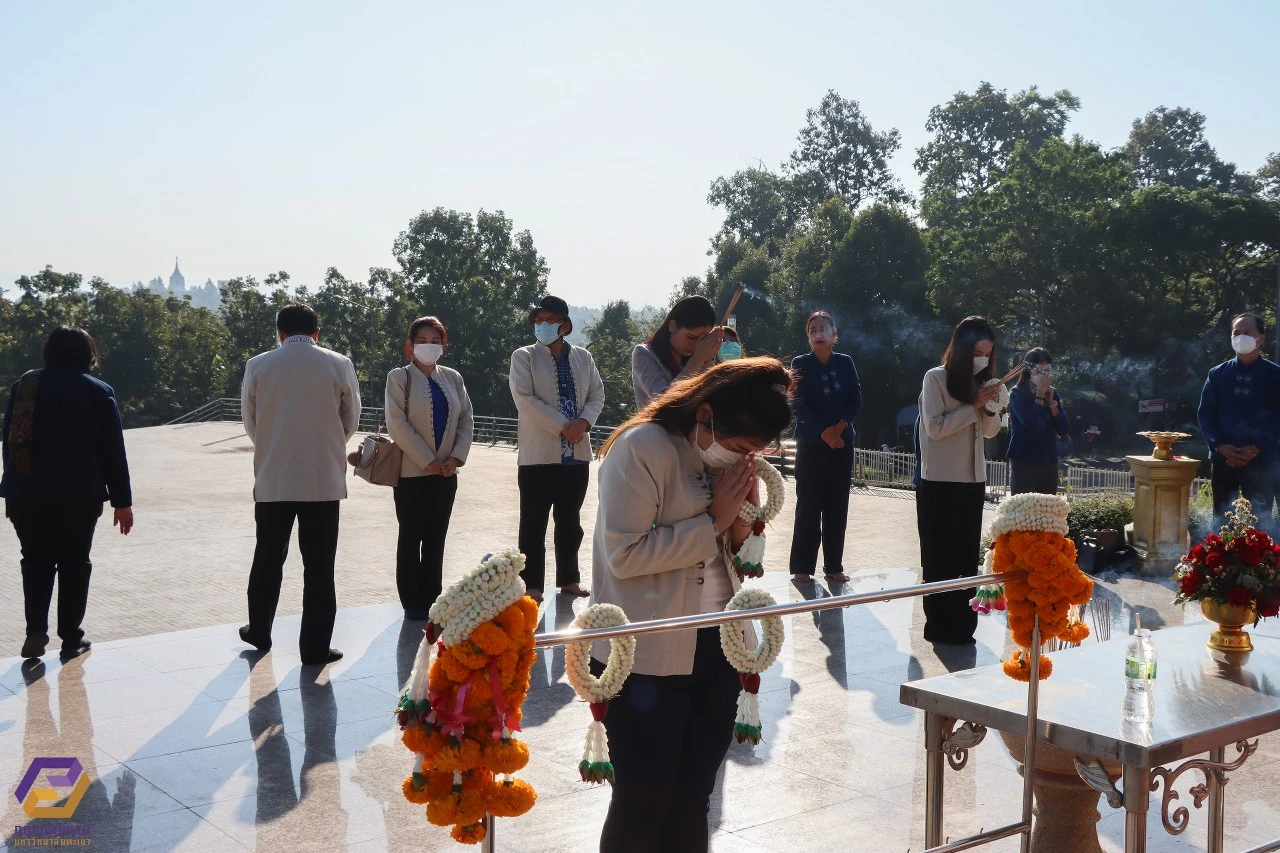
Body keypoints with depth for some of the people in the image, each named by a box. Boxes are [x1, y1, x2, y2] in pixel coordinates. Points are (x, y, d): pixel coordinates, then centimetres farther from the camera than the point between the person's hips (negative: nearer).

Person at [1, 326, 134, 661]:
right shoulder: (99, 392, -1)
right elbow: (113, 451, -2)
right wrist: (122, 501, 2)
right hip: (80, 495, -2)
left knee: (36, 561, 14)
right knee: (74, 564, 8)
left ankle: (36, 630, 2)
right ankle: (71, 638, 10)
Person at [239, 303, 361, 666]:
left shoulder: (258, 366, -2)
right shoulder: (339, 365, -4)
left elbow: (250, 423, 7)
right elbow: (351, 422, 6)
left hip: (272, 480, 2)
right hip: (324, 481, -1)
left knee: (268, 560, 18)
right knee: (319, 567, 5)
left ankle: (259, 632, 33)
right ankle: (315, 647, 8)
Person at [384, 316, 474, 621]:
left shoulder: (452, 378, 8)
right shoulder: (399, 377, -5)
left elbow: (467, 420, 8)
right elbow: (398, 425, -12)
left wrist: (456, 457, -7)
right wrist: (428, 461, -15)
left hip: (445, 473, 4)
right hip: (411, 471, -4)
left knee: (436, 538, 10)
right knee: (411, 538, 4)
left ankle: (432, 599, 18)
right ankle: (413, 603, 11)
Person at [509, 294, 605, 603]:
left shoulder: (583, 357, 10)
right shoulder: (523, 357, -2)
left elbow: (597, 395, 8)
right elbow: (525, 400, -12)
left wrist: (584, 421, -12)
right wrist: (563, 426, -17)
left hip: (577, 452, 4)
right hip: (539, 452, -4)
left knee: (570, 520, 13)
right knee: (534, 523, 0)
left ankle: (569, 578, 23)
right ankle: (532, 584, 7)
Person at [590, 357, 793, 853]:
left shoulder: (731, 456, 8)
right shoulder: (642, 448, -15)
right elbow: (625, 554, -22)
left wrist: (741, 524, -7)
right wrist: (712, 523, -17)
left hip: (717, 648, 7)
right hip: (648, 655, -7)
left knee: (693, 800, 15)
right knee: (643, 803, 1)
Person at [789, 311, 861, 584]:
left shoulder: (845, 363, 6)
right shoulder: (801, 364, -3)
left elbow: (856, 400, 3)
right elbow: (799, 405, -8)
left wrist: (839, 427, -13)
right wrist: (824, 433, -14)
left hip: (842, 443, 3)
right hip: (811, 443, -3)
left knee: (837, 505, 5)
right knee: (809, 504, -2)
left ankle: (834, 566, 12)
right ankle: (802, 567, 4)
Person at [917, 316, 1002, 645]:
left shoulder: (980, 381, 11)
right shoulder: (936, 378, -8)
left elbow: (990, 431, 11)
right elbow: (935, 427, -15)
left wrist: (991, 408, -8)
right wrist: (973, 406, -17)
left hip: (973, 481, 6)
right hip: (939, 482, -6)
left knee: (967, 555, 6)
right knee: (940, 556, 0)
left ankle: (962, 624, 12)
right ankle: (940, 625, 6)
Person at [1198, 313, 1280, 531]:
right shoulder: (1218, 374, 8)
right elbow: (1206, 413, 4)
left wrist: (1256, 449, -14)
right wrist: (1220, 446, -10)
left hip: (1262, 462, -2)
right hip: (1223, 460, 2)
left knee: (1261, 522, 0)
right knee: (1222, 521, 6)